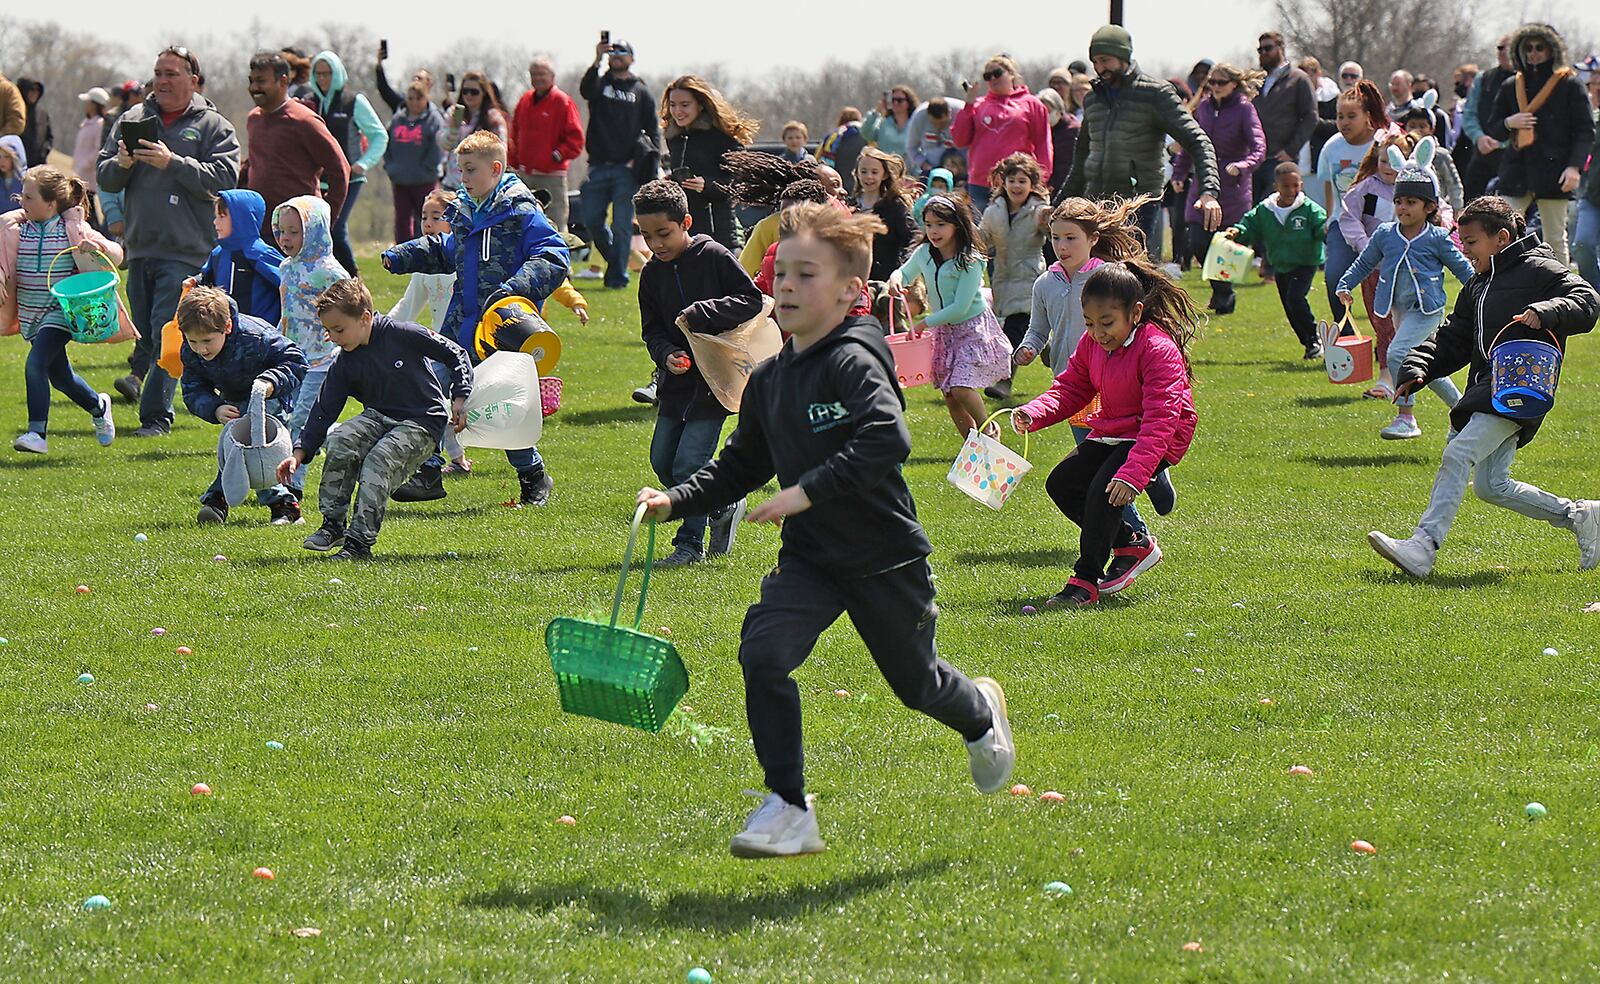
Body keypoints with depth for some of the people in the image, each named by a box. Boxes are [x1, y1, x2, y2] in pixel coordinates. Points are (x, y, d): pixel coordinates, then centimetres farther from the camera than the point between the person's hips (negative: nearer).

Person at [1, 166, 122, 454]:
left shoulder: (74, 230, -8)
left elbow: (115, 254, -1)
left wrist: (97, 249, -22)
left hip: (60, 313, -6)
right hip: (31, 316, 6)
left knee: (35, 364, -23)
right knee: (60, 375, 15)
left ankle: (37, 433, -23)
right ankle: (98, 406, 42)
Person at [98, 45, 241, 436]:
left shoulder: (213, 126, 1)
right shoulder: (132, 119, 12)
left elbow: (223, 179, -12)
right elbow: (105, 179, 11)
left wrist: (172, 163, -20)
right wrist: (121, 164, -12)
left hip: (186, 251, -4)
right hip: (140, 245, 4)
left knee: (167, 331, -10)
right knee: (142, 327, 12)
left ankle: (156, 414, -6)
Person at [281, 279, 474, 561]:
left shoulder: (403, 335, -14)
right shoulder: (344, 364, 2)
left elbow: (455, 354, -6)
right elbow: (324, 409, 4)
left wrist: (460, 398, -13)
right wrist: (301, 452, -4)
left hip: (423, 422, -5)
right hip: (379, 417, 5)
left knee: (379, 459, -30)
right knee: (339, 441, -23)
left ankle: (360, 541, -28)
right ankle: (333, 524, -12)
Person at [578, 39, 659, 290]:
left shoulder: (641, 92, 11)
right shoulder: (600, 85, 11)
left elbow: (653, 130, 11)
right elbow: (586, 90, -14)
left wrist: (646, 161, -4)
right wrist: (597, 62, -29)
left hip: (627, 169, -2)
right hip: (599, 166, 2)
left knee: (622, 226, -5)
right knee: (591, 220, 2)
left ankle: (618, 275, 0)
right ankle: (614, 259, 24)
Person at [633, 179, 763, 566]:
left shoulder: (714, 256, -10)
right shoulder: (652, 273, 6)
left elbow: (753, 301, -12)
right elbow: (652, 329, 9)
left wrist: (699, 313, -20)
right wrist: (666, 354, -13)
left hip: (715, 378, -7)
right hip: (677, 377, 7)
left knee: (688, 463, -12)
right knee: (662, 460, 7)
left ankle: (691, 542, 3)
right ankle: (723, 506, 27)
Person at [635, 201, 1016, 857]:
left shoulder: (854, 363, -18)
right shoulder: (768, 380, 5)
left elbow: (888, 439, -34)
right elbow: (741, 465, 17)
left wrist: (808, 491, -35)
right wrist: (676, 501, 2)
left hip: (884, 556, -5)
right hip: (809, 557, 5)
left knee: (917, 685, 12)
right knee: (763, 653, -19)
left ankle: (980, 714, 49)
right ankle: (788, 811, -12)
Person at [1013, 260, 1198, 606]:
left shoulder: (1159, 350, -26)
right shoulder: (1092, 344, -2)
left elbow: (1159, 421, -32)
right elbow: (1070, 388, 5)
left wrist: (1132, 474, -41)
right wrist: (1033, 414, -17)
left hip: (1158, 439, -9)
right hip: (1110, 433, 9)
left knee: (1105, 490, -26)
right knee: (1061, 483, 2)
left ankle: (1085, 581, -16)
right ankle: (1131, 545, 15)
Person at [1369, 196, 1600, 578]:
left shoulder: (1538, 269, -2)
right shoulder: (1479, 285, 25)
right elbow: (1453, 338, 25)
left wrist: (1546, 312, -29)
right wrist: (1417, 369, 9)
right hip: (1486, 390, 10)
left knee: (1459, 454, -23)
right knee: (1491, 486, 6)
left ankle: (1423, 547, -31)